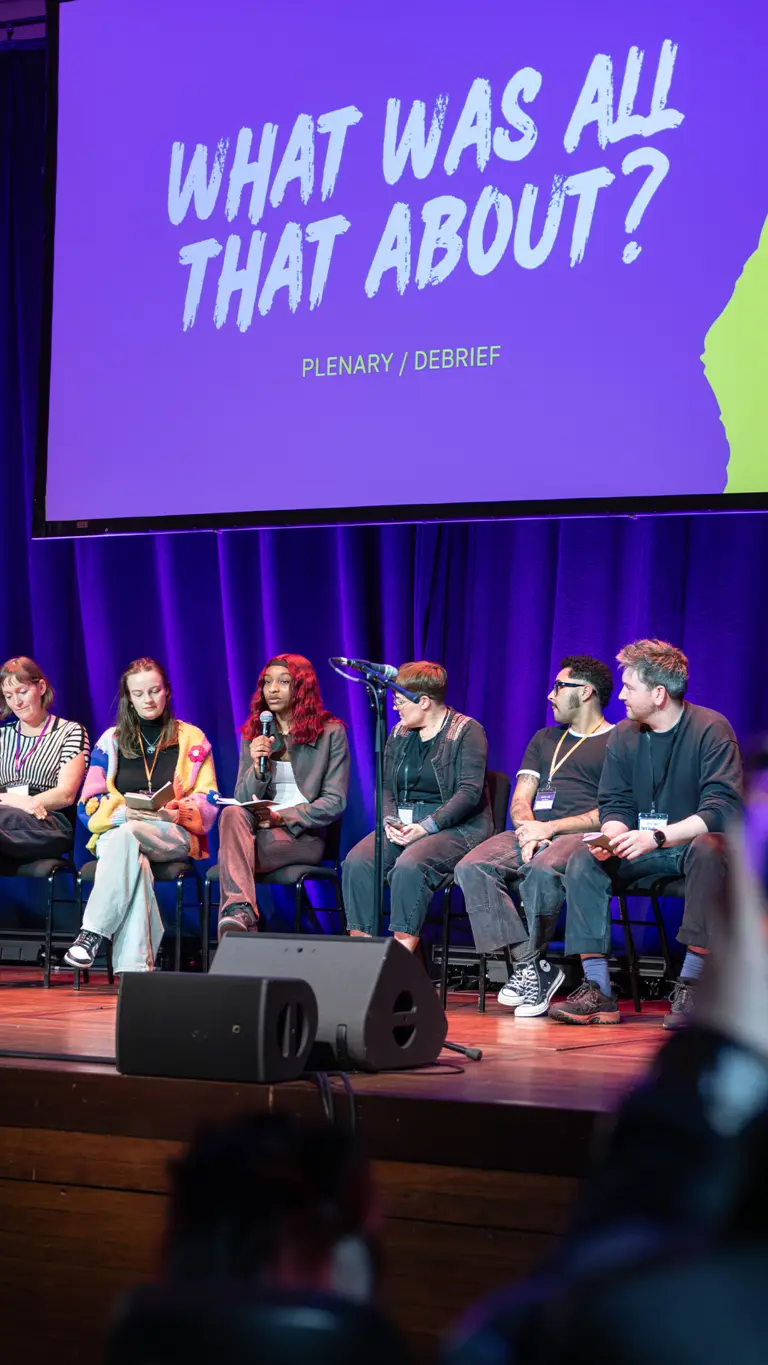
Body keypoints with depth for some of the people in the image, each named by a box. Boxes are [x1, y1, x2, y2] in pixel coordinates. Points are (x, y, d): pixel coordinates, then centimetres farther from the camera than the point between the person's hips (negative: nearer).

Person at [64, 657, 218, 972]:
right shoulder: (112, 740, 18)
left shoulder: (192, 739, 15)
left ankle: (92, 932, -41)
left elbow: (208, 803, 8)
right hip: (114, 831, 1)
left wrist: (177, 810, -14)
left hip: (173, 835, -1)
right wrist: (126, 810, -11)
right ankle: (134, 967, -49)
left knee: (125, 835, -38)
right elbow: (88, 804, 11)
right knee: (133, 859, -38)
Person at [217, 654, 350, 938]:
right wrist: (257, 768, -10)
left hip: (303, 836, -3)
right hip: (258, 830, 3)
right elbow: (242, 801, 11)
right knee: (232, 814, -35)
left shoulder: (331, 733, 5)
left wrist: (282, 818, -14)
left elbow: (335, 802, -2)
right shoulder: (253, 735, 17)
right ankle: (239, 912, -53)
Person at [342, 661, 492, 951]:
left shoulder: (467, 731, -4)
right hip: (402, 824, 6)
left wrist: (426, 827, -21)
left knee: (410, 865, -36)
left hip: (456, 827, -6)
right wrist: (390, 822, -8)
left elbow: (470, 792, -13)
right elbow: (385, 788, 14)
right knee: (357, 862, -23)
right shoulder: (399, 733, 17)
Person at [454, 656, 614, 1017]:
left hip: (581, 837, -6)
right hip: (531, 832, 6)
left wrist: (550, 828, -12)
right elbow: (520, 801, 20)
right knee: (472, 869, -24)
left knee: (542, 871, -40)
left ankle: (528, 968, -22)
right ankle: (530, 966, -28)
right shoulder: (545, 739, 29)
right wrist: (529, 829, -4)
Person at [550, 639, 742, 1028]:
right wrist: (612, 835, -20)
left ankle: (690, 988, -35)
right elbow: (615, 805, 5)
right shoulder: (625, 735, 3)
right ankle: (597, 991, -24)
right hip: (643, 852, 5)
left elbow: (723, 808, -24)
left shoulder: (711, 729, -14)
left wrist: (657, 837, -35)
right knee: (584, 859, -20)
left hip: (693, 843, -5)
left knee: (709, 850, -38)